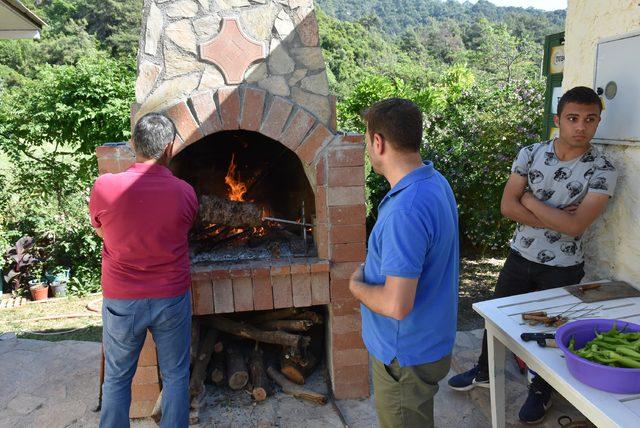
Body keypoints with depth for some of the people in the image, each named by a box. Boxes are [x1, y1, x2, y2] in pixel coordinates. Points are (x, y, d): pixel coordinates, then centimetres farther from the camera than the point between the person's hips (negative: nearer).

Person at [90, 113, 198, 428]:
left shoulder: (105, 187, -15)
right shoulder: (185, 192, -13)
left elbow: (99, 229, 4)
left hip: (121, 300, 0)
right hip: (172, 298, 0)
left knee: (116, 378, 18)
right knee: (175, 376, 16)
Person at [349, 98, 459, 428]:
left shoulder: (405, 211, -33)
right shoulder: (435, 181, 0)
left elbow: (396, 306, -33)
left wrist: (356, 285, -14)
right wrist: (371, 273, 5)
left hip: (406, 355, -9)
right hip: (429, 339, 9)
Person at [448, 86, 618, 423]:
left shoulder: (602, 170, -15)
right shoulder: (530, 154, -6)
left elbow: (575, 225, -24)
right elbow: (507, 206, -11)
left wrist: (530, 199, -17)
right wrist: (554, 218, -19)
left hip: (562, 268, -3)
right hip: (520, 256, 3)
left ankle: (541, 390, 39)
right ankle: (484, 372, 41)